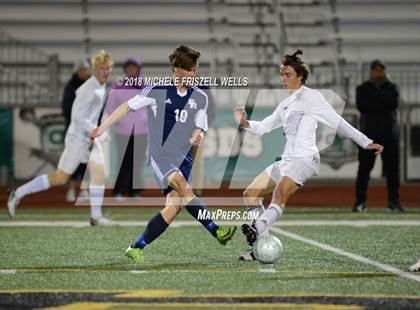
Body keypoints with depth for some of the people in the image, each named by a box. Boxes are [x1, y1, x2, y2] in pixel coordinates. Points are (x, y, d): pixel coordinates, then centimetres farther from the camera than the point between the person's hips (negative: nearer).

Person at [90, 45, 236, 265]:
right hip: (159, 154, -5)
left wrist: (197, 137, -7)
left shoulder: (200, 98, 12)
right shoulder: (157, 90, -2)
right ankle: (216, 231, -30)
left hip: (183, 159, 5)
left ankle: (136, 248, 1)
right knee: (184, 189, -29)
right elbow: (128, 106, 6)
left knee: (174, 207, -9)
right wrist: (102, 128, 4)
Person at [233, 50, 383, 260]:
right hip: (287, 160, 9)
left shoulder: (310, 97, -2)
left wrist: (365, 142, -8)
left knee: (280, 191, -34)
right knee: (250, 195, 5)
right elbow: (262, 127, 25)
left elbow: (337, 122, -4)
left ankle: (257, 230, -56)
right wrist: (245, 123, 3)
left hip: (305, 158, -9)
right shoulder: (286, 104, 22)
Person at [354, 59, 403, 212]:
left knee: (392, 168, 0)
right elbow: (362, 106, -12)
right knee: (364, 167, -5)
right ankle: (360, 202, -3)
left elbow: (394, 102, -11)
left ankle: (394, 201, 6)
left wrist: (375, 97, -11)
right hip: (369, 133, -1)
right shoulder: (363, 89, 7)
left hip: (389, 133, 1)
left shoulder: (391, 87, 10)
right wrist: (383, 104, -13)